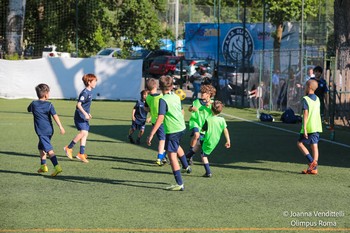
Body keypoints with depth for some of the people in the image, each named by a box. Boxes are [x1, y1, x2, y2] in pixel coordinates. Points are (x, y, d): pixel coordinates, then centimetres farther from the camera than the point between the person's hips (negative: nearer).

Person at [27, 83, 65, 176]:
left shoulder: (34, 104, -2)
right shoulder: (49, 105, -2)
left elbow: (28, 109, 20)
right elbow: (55, 116, -12)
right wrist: (61, 127, -16)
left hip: (41, 131, -4)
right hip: (49, 130, 4)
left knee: (49, 149, -12)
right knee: (41, 147, 24)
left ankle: (57, 167, -25)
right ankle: (43, 165, 29)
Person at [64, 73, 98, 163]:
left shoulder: (90, 92, 13)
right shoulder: (85, 93, -16)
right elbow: (78, 104, -22)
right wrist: (85, 113, -29)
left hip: (85, 116, 10)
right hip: (80, 116, -10)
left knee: (85, 134, 6)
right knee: (83, 132, -20)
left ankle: (81, 154, 8)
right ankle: (69, 148, -7)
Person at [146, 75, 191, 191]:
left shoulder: (163, 100, -19)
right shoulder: (176, 97, 4)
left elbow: (160, 118, -25)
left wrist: (151, 134, -25)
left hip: (172, 131, -8)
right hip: (182, 128, 8)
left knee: (172, 155, -3)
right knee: (177, 146, 36)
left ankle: (180, 184, -5)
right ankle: (186, 167, 54)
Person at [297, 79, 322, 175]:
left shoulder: (305, 99, -10)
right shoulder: (317, 99, 12)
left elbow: (305, 114, -15)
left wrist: (304, 129, -17)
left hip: (309, 127, -7)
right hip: (317, 126, 7)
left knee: (300, 143, 6)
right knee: (315, 146, 5)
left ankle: (312, 161, -8)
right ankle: (314, 168, 3)